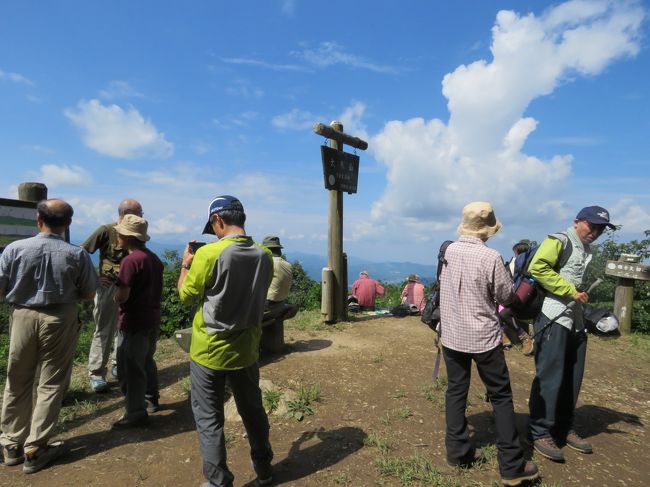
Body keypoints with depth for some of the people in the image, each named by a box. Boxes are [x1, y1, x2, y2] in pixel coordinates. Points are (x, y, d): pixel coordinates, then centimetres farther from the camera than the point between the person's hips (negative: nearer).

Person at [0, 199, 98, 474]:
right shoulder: (77, 254, -11)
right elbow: (89, 294, -4)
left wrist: (24, 292, 15)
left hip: (23, 317, 2)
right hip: (60, 320, -2)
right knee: (51, 385, 10)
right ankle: (34, 450, 18)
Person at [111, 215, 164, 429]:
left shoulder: (130, 260, -19)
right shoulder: (154, 258, 8)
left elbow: (122, 296, -22)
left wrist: (115, 296, 0)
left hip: (134, 323, -9)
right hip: (152, 320, 9)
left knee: (130, 369, 2)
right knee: (146, 361, 23)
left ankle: (136, 413, 10)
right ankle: (151, 399, 37)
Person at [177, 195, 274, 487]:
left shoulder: (209, 253, -19)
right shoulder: (264, 256, -5)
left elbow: (186, 296, -9)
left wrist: (186, 265, 7)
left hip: (209, 350, -5)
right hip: (246, 349, 5)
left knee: (208, 418, 12)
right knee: (252, 409, 21)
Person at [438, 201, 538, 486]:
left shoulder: (448, 251, -3)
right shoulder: (491, 257, -18)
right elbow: (507, 297, -7)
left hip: (452, 335, 5)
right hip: (483, 338, -4)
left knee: (456, 392, 14)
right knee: (501, 397, 9)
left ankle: (458, 452, 24)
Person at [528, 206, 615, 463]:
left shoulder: (587, 251, 20)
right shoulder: (559, 240, -6)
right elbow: (537, 267, -20)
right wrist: (571, 291, -16)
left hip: (576, 320, 9)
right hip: (553, 318, -9)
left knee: (572, 377, 13)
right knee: (550, 376, -5)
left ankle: (564, 428, 28)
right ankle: (540, 433, 6)